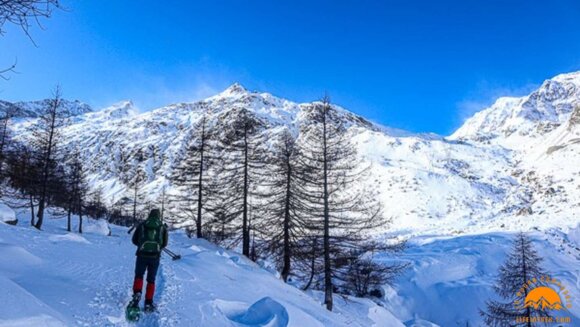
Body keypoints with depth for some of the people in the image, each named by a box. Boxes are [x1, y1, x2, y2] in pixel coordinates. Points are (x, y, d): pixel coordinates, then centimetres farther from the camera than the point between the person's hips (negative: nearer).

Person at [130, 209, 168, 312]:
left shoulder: (142, 225, 7)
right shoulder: (162, 227, 6)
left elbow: (134, 240, 9)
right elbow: (165, 243, 6)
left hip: (142, 254, 0)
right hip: (155, 256, 0)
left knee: (138, 275, 16)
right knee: (151, 280, 10)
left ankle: (137, 293, -10)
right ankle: (148, 303, 6)